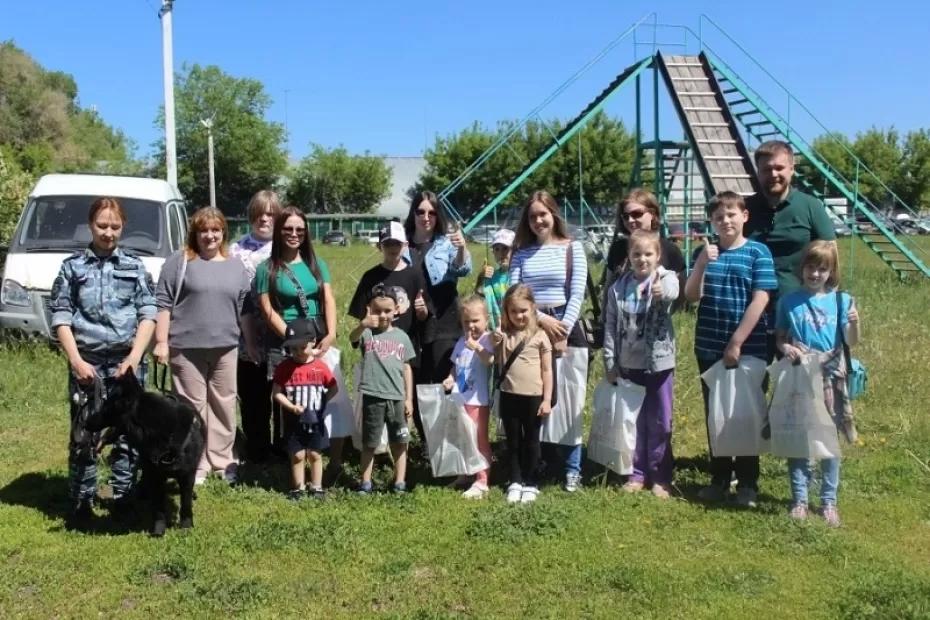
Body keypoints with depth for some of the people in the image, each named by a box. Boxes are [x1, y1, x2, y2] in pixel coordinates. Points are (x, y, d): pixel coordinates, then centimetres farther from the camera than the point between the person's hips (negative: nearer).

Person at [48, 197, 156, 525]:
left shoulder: (135, 266, 9)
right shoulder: (72, 265, 6)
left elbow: (148, 314, 4)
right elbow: (60, 316, 3)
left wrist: (134, 357, -8)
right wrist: (76, 360, -8)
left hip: (127, 362, 1)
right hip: (86, 363, -1)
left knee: (128, 432, 2)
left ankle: (125, 498, 14)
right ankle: (81, 502, 11)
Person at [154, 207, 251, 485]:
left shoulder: (236, 266, 12)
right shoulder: (179, 262, 1)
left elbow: (244, 308, 16)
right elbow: (163, 303, -3)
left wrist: (253, 344, 12)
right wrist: (161, 341, -9)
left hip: (225, 347, 4)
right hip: (186, 347, -3)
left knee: (223, 405, 10)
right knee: (192, 406, 1)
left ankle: (222, 461, 21)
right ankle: (195, 465, 9)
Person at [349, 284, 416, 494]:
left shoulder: (401, 337, 7)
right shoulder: (367, 333, -3)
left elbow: (407, 368, 11)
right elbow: (353, 337, -27)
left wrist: (409, 398, 7)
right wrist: (362, 324, -50)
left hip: (397, 397, 3)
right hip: (372, 396, -3)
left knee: (399, 442, 9)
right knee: (369, 443, 7)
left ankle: (400, 482, 18)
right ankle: (365, 482, 17)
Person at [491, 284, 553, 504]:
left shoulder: (540, 335, -5)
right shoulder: (503, 334, 3)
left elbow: (547, 370, -3)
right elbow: (494, 362, 5)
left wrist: (547, 399, -6)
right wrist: (494, 344, -13)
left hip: (533, 396, -3)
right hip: (509, 395, 3)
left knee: (531, 440, 10)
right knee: (513, 441, 12)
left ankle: (530, 484, 20)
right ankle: (515, 482, 23)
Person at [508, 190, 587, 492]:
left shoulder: (572, 248, 2)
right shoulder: (522, 252, 7)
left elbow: (577, 294, -4)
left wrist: (563, 332, -11)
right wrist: (543, 320, -13)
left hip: (566, 327, -2)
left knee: (568, 400, 0)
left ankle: (572, 469, 11)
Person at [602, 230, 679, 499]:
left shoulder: (665, 277, -7)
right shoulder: (618, 288, 1)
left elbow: (673, 290, -33)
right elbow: (611, 327, 2)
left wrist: (663, 292, -56)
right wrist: (610, 362, -1)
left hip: (659, 363, -2)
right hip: (628, 364, 3)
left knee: (660, 422, 8)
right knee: (633, 421, 12)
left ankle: (661, 476, 19)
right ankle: (638, 473, 24)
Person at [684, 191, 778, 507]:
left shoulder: (758, 252, -5)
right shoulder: (705, 253, 5)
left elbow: (760, 301, -11)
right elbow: (691, 296, -2)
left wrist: (736, 343, -14)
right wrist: (702, 264, -18)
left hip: (750, 349, -3)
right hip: (709, 349, 4)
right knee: (715, 414, 11)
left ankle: (747, 482, 18)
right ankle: (719, 478, 23)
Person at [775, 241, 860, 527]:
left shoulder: (841, 301, -1)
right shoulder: (789, 301, -1)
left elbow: (852, 342, -5)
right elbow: (778, 338, 4)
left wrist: (855, 324, -24)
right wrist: (785, 348, -16)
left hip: (829, 379, 0)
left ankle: (829, 501, 19)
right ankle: (799, 499, 17)